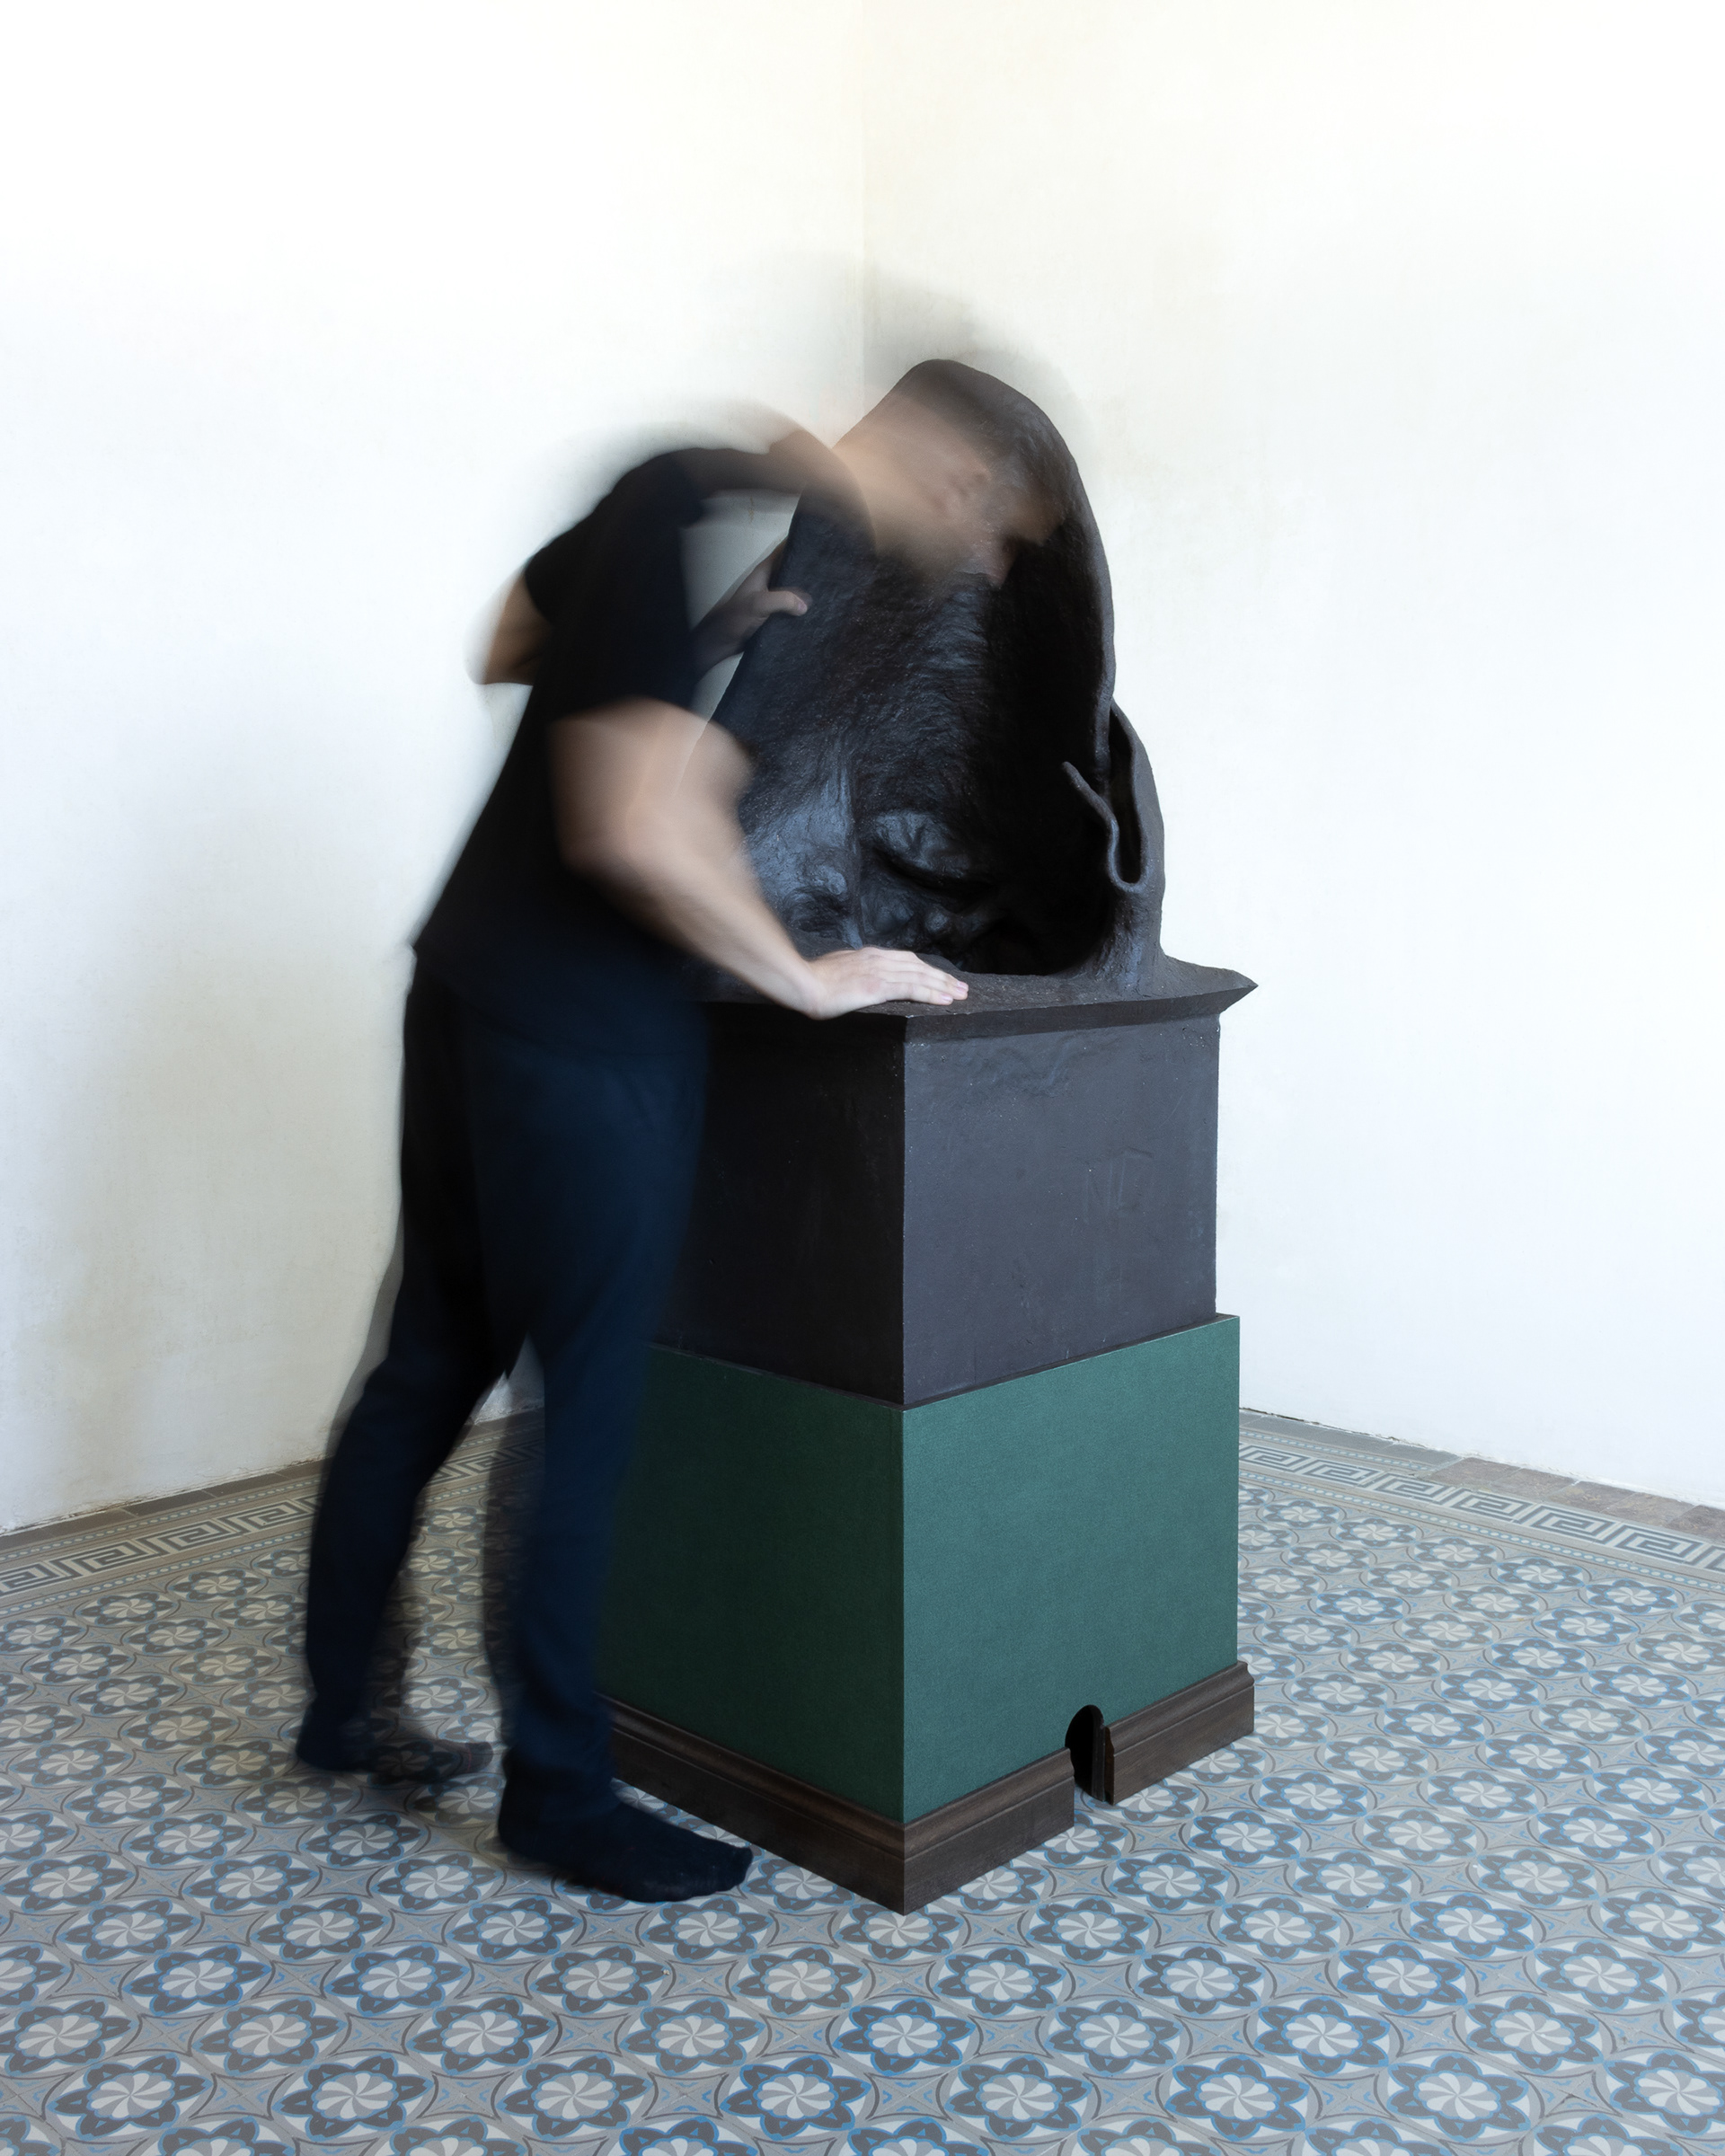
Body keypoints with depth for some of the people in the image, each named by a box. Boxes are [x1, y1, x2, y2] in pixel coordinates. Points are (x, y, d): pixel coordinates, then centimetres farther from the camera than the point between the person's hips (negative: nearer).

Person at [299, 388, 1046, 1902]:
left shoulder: (690, 485, 9)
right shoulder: (782, 549, -19)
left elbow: (508, 644, 21)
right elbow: (642, 834, -26)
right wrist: (807, 979, -14)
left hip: (472, 984, 9)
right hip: (587, 1035, -9)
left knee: (430, 1364, 17)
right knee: (586, 1411, 3)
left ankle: (342, 1713, 32)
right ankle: (559, 1791, 19)